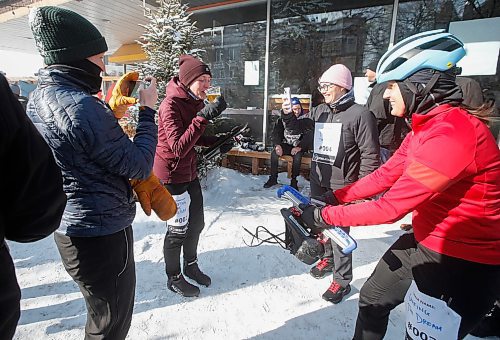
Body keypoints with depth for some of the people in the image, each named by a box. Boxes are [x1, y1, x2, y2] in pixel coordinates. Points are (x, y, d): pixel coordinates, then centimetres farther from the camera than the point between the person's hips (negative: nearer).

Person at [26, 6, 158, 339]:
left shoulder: (38, 98, 5)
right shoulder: (82, 106, -25)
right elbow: (139, 166, -20)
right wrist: (148, 110, -10)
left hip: (69, 228, 9)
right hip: (103, 233, -9)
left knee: (101, 313, 30)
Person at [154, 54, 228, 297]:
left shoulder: (195, 101, 5)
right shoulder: (171, 105, -21)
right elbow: (178, 148, -31)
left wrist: (216, 142, -1)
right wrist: (204, 116, -37)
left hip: (189, 172, 8)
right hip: (171, 174, -8)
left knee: (196, 223, 17)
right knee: (178, 229, 5)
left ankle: (191, 265, 40)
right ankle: (173, 278, 28)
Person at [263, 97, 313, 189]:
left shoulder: (306, 120, -2)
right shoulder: (282, 119, 4)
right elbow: (276, 133, 1)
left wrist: (300, 147, -23)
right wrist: (278, 145, -16)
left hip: (299, 146, -2)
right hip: (285, 144, 2)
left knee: (297, 156, -33)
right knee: (274, 153, -24)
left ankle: (294, 181, -18)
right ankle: (273, 178, -10)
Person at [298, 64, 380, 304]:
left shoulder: (360, 114, -11)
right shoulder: (318, 112, 10)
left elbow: (370, 155, -12)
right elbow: (304, 141, 15)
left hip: (342, 186, -6)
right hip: (318, 181, 7)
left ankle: (342, 281, 18)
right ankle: (329, 258, 43)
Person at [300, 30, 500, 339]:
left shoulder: (453, 133, -29)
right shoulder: (425, 126, 2)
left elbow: (391, 208, -30)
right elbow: (385, 175, 4)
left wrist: (323, 216, -21)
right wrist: (335, 197, -2)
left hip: (463, 263, -8)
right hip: (423, 241, 8)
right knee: (372, 299, 19)